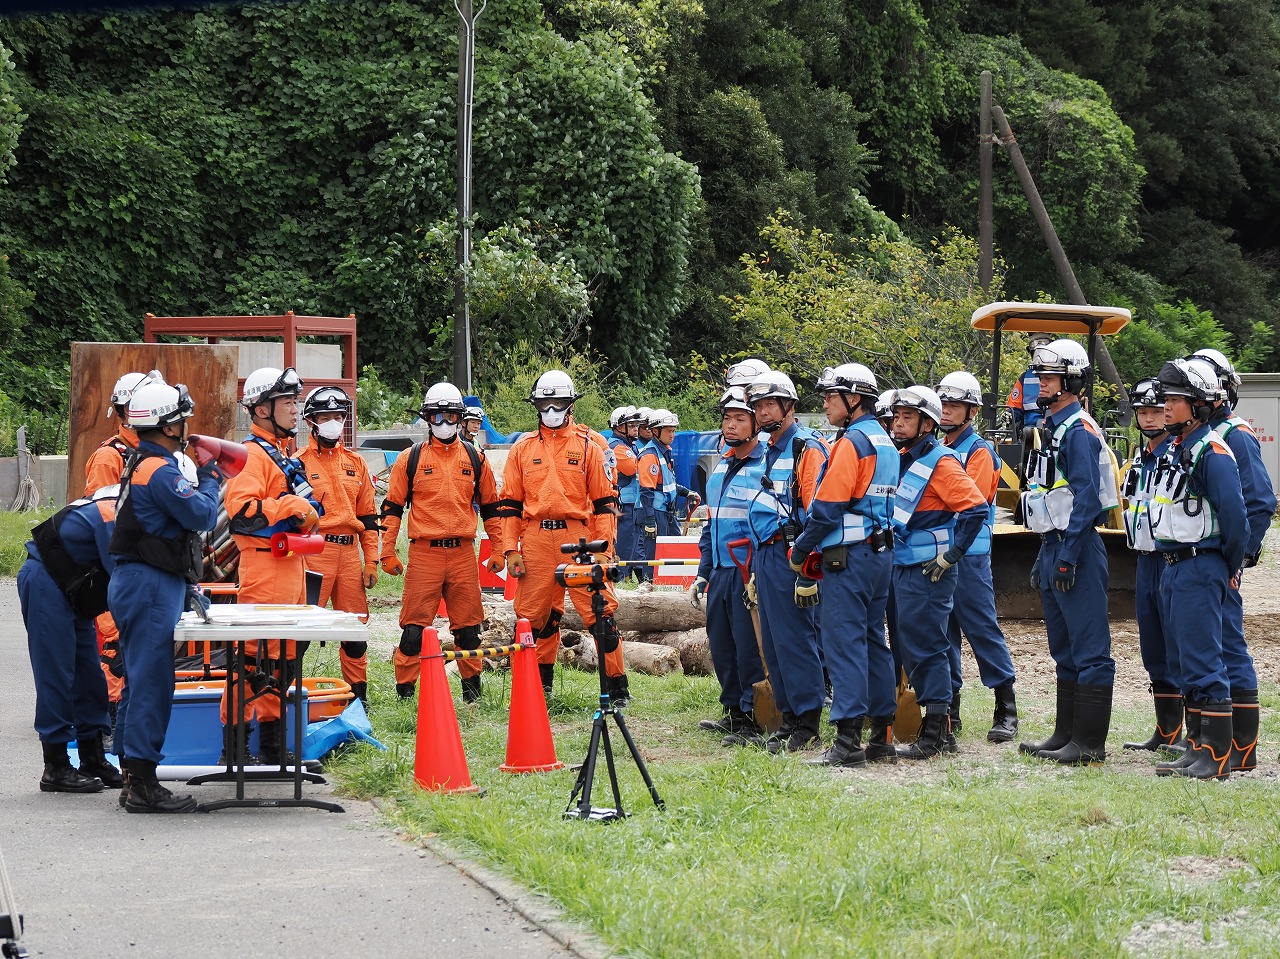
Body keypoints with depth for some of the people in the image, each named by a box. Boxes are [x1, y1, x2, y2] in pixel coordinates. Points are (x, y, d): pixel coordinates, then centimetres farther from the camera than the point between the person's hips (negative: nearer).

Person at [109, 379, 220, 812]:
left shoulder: (141, 465, 16)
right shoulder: (161, 471, -17)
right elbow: (203, 515, -17)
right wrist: (209, 480, -1)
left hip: (134, 583, 11)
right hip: (151, 586, -11)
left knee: (142, 681, 14)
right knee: (151, 683, -9)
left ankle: (133, 778, 19)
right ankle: (142, 787, -9)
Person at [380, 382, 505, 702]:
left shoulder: (475, 458, 11)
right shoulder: (410, 459, 5)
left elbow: (490, 507, 16)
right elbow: (392, 507, 6)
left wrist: (498, 550, 12)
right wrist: (387, 552, 0)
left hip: (463, 553, 2)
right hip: (423, 553, -2)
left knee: (468, 628, 7)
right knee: (414, 627, -5)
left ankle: (472, 689, 20)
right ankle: (405, 691, 1)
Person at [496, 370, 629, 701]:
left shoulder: (587, 445, 7)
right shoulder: (523, 448, 12)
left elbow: (604, 501, 6)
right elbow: (509, 503, 12)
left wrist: (603, 548, -2)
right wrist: (511, 549, 3)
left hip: (578, 537, -2)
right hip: (536, 539, 2)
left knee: (600, 611, -7)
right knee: (534, 614, 7)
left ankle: (617, 685, -1)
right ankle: (539, 683, 20)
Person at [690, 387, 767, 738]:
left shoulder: (767, 466, -9)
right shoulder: (721, 468, 17)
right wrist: (703, 574, 19)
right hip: (720, 573, 8)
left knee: (749, 647, -5)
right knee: (721, 645, 12)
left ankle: (754, 718, 3)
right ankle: (733, 712, 23)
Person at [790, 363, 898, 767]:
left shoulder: (851, 442, -13)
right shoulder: (885, 442, 16)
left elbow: (828, 507, -17)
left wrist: (800, 553, -6)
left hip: (848, 555, -9)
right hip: (880, 552, 9)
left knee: (844, 643, -9)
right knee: (874, 642, 12)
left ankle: (848, 741, -11)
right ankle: (882, 738, 14)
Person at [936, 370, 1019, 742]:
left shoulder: (979, 451, -5)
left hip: (969, 554, -7)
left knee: (982, 629, -6)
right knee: (943, 631, 9)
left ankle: (1006, 710, -2)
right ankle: (948, 708, 15)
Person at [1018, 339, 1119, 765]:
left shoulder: (1079, 430, -13)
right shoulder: (1051, 429, 18)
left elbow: (1085, 498, -20)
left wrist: (1067, 557, -22)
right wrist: (1043, 556, 22)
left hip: (1077, 550, -11)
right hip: (1055, 548, 11)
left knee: (1089, 649, -7)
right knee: (1064, 649, 14)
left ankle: (1089, 743, -7)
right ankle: (1065, 734, 20)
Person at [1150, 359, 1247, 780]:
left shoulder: (1212, 452, -15)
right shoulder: (1176, 448, 14)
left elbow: (1235, 514, -19)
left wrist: (1231, 567, -8)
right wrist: (1170, 569, 17)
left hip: (1201, 567, -10)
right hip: (1173, 567, 10)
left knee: (1204, 663, -9)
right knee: (1189, 664, 13)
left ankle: (1218, 757, -6)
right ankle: (1199, 746, 19)